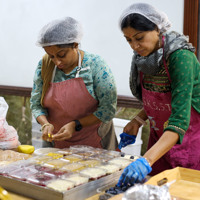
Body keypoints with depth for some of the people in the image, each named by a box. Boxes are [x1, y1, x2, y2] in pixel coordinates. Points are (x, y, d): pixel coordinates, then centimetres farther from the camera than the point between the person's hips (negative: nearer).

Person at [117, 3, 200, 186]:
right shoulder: (143, 56, -4)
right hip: (159, 138, 6)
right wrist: (138, 120, -3)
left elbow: (179, 120, -33)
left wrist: (146, 160, -42)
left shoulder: (180, 56, -25)